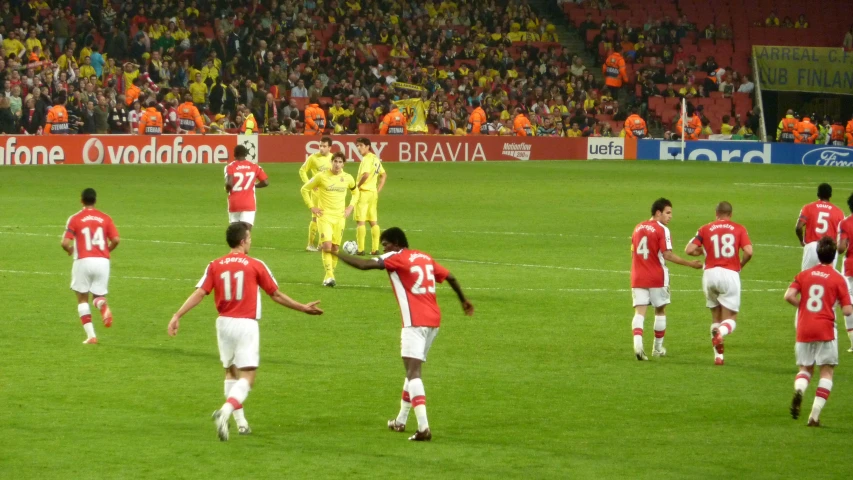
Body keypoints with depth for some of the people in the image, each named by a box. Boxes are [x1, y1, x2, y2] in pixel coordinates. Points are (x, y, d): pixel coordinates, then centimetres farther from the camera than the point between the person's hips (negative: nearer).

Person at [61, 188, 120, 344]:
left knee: (82, 299, 12)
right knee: (98, 295, 14)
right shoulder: (105, 218, 5)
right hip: (102, 261, 2)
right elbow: (115, 240, -3)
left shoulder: (75, 219, -1)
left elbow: (65, 243, -9)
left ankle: (91, 335, 1)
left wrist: (71, 251, 14)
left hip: (83, 261, -2)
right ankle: (103, 306, -25)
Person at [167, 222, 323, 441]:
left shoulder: (215, 266, 2)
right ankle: (226, 411, -28)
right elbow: (276, 295, 2)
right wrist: (303, 308, 14)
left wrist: (178, 316, -6)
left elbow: (199, 293, -7)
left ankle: (240, 421, 21)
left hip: (224, 323, 4)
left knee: (231, 372, 20)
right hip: (246, 325, -4)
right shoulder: (255, 265, -4)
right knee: (247, 376, -4)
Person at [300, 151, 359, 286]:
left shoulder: (348, 178, 2)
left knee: (335, 247, 5)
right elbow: (305, 189, 3)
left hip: (340, 217, 3)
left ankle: (331, 274, 18)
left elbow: (355, 192, 22)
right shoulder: (321, 176, -8)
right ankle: (329, 276, -15)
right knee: (327, 245, -17)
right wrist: (311, 207, -3)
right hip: (324, 216, -3)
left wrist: (351, 207, 9)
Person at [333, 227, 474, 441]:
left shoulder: (396, 258, -6)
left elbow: (364, 264, -15)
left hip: (415, 322, -8)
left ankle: (423, 427, -26)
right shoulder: (425, 258, 16)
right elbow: (450, 277, 22)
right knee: (413, 370, 22)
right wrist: (463, 300, 37)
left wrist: (337, 253, -3)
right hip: (433, 320, 8)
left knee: (413, 373, -13)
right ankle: (400, 420, 32)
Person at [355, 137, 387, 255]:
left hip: (363, 192, -9)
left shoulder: (367, 159, -14)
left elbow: (366, 174, -29)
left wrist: (357, 186, -14)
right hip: (373, 192, 9)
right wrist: (378, 190, 16)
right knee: (373, 222, 11)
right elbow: (384, 175, 19)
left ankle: (360, 249, -8)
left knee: (360, 221, -5)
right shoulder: (376, 158, 13)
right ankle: (375, 249, 10)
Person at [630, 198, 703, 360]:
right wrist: (690, 264, -13)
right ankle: (658, 348, 21)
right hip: (657, 278, -4)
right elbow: (667, 255, -17)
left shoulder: (638, 228, 10)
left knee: (639, 312, -3)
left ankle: (638, 343, -27)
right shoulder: (662, 230, -10)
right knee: (660, 311, 13)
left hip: (638, 278, 4)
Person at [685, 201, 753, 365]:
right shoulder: (739, 229, 5)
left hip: (710, 273, 2)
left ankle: (718, 355, 13)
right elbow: (748, 252, -7)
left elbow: (689, 250, -1)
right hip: (730, 274, -2)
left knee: (716, 317, 18)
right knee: (730, 319, 5)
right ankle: (720, 333, -30)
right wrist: (741, 265, 12)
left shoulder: (705, 229, 8)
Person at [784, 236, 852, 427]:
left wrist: (803, 305, 11)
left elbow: (789, 296, -7)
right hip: (825, 331, -3)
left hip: (804, 331, 3)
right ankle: (815, 415, -7)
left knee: (805, 368, 17)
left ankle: (798, 390, -18)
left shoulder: (804, 274, 5)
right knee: (826, 372, 6)